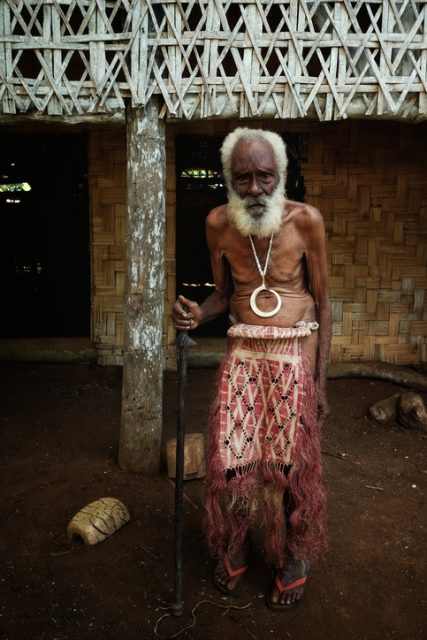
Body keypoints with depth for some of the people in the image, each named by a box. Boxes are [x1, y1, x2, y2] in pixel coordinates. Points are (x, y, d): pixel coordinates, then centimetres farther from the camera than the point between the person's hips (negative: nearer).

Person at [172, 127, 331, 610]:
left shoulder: (305, 220, -8)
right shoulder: (218, 223, -2)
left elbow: (322, 301, -1)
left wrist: (320, 380, -2)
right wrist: (196, 315, -13)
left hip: (294, 356, -2)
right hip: (242, 353, 2)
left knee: (290, 462, 6)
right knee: (230, 462, 2)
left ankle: (293, 561, 32)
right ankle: (233, 552, 31)